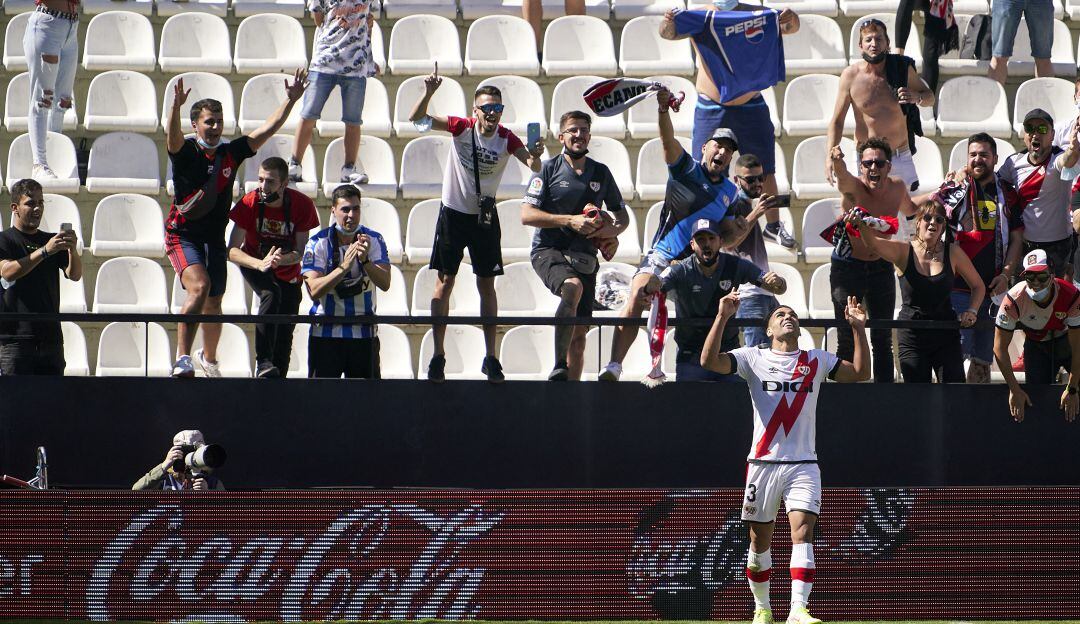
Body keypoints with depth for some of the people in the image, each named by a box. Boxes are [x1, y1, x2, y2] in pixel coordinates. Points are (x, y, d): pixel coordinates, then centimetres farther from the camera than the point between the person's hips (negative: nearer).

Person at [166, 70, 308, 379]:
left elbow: (267, 130, 7)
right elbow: (172, 136, -31)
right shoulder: (185, 152, -9)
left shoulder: (230, 153, 3)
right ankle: (182, 359, -28)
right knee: (200, 286, -28)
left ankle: (209, 358, 40)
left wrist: (290, 100, -1)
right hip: (182, 235, -5)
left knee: (214, 303, 15)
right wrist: (176, 106, -50)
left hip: (215, 237, 5)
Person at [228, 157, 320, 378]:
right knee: (271, 295, -33)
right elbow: (233, 251, -24)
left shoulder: (302, 205, -21)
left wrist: (280, 260, -40)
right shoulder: (250, 203, -23)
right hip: (253, 263, -2)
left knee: (285, 330, 2)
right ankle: (264, 363, -37)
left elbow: (301, 252, -18)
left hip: (288, 271, 2)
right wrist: (260, 264, -42)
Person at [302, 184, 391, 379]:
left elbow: (385, 284, -13)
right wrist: (344, 267, -30)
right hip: (325, 332, -2)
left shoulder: (374, 240, -1)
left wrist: (365, 261, -31)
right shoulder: (318, 244, -7)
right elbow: (314, 291, -18)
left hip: (364, 334, 2)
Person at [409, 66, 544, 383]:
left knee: (487, 286, 5)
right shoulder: (462, 127, -12)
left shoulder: (507, 139, -10)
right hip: (453, 213, -1)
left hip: (485, 217, 1)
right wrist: (429, 93, -36)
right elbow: (417, 118, -17)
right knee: (444, 283, 0)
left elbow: (533, 166, -20)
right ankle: (438, 355, 4)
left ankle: (490, 357, 10)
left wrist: (535, 157, -43)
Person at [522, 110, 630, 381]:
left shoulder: (601, 173, 14)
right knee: (573, 286, -36)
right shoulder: (549, 169, 2)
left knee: (580, 333, 3)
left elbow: (622, 215, 22)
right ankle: (559, 367, -38)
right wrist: (570, 221, -16)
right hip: (549, 251, -5)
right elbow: (527, 215, -6)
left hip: (584, 256, 5)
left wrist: (612, 230, -2)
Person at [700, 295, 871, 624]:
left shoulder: (817, 360, 12)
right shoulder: (753, 358, 6)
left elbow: (860, 372, 9)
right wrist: (722, 317, -14)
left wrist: (858, 328, 0)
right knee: (760, 540, 5)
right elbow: (709, 360, -7)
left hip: (803, 465, 0)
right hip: (763, 462, 0)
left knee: (802, 533, -16)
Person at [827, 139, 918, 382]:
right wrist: (837, 161, -67)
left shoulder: (897, 188, -4)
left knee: (883, 339, 8)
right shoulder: (853, 187, -19)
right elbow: (842, 176, -47)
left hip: (881, 268, 4)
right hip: (848, 268, -4)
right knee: (847, 339, -2)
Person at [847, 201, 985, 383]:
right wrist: (860, 224, -46)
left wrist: (971, 311, -6)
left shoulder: (952, 252, 0)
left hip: (946, 334, 1)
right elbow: (873, 244, -25)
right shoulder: (903, 252, -5)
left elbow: (978, 286, 12)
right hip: (912, 336, -1)